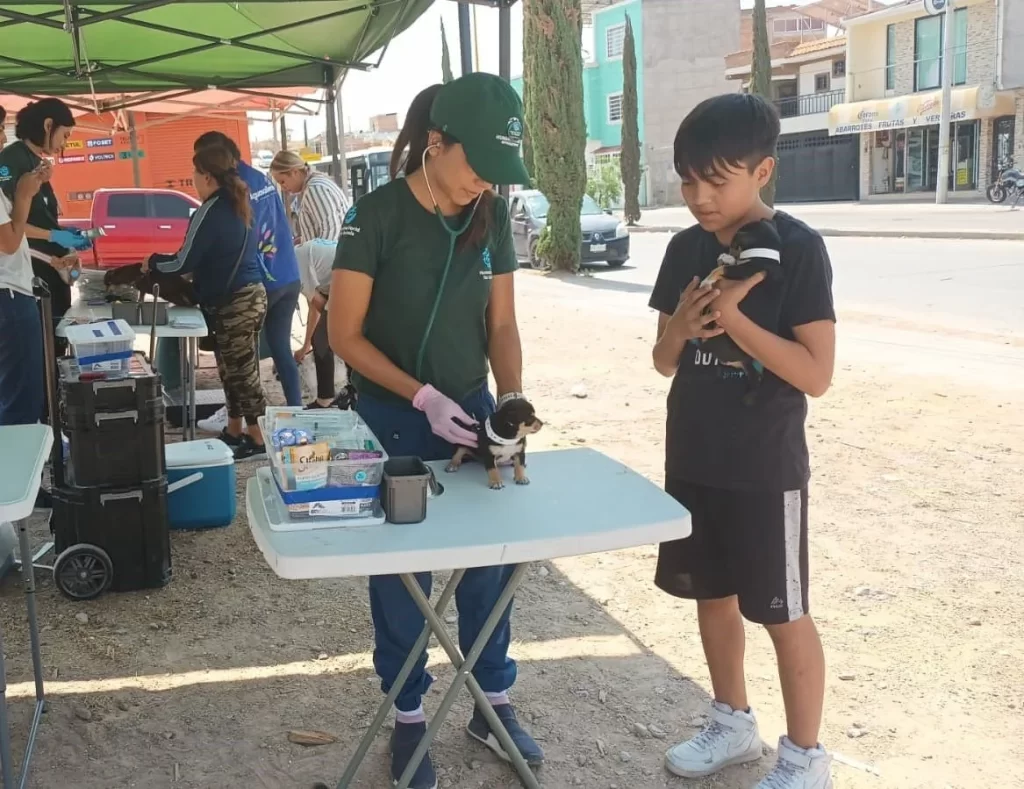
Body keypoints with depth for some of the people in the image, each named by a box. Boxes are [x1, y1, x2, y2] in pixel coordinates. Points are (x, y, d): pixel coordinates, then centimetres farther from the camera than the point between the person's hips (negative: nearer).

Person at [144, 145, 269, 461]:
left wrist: (152, 261, 3)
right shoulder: (239, 204, 12)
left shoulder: (211, 211, -15)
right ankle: (234, 432, 25)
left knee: (242, 371, -2)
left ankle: (257, 440, 4)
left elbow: (183, 263, -13)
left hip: (234, 303, -9)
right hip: (250, 294, 9)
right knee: (233, 368, 16)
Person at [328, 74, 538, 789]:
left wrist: (512, 396, -13)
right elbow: (345, 334, -14)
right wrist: (422, 396, -22)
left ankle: (493, 703, 28)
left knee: (490, 560, 10)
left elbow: (501, 323, 3)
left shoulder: (492, 216, -3)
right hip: (394, 420, -4)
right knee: (402, 571, 7)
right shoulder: (377, 214, -17)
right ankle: (409, 718, 24)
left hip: (472, 411, 4)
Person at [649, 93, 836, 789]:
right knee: (712, 594, 17)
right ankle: (734, 723, 37)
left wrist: (732, 318, -26)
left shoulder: (797, 248, -14)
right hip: (693, 461, 6)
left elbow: (817, 374, -18)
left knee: (783, 613, 6)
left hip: (765, 469, -6)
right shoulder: (686, 249, 4)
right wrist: (680, 327, -13)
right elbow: (665, 362, 9)